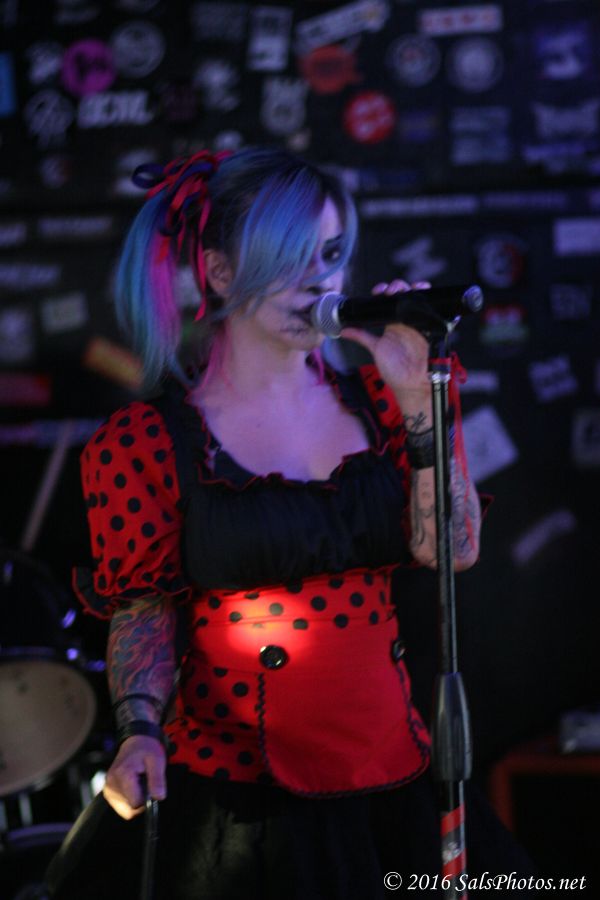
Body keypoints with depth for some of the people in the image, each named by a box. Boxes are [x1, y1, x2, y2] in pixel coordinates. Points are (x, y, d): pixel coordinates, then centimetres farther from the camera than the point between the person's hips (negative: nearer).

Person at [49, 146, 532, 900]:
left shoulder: (370, 399, 6)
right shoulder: (151, 438, -5)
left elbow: (453, 550, -4)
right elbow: (144, 609, -4)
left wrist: (417, 397, -11)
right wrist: (141, 731, -21)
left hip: (391, 783, 4)